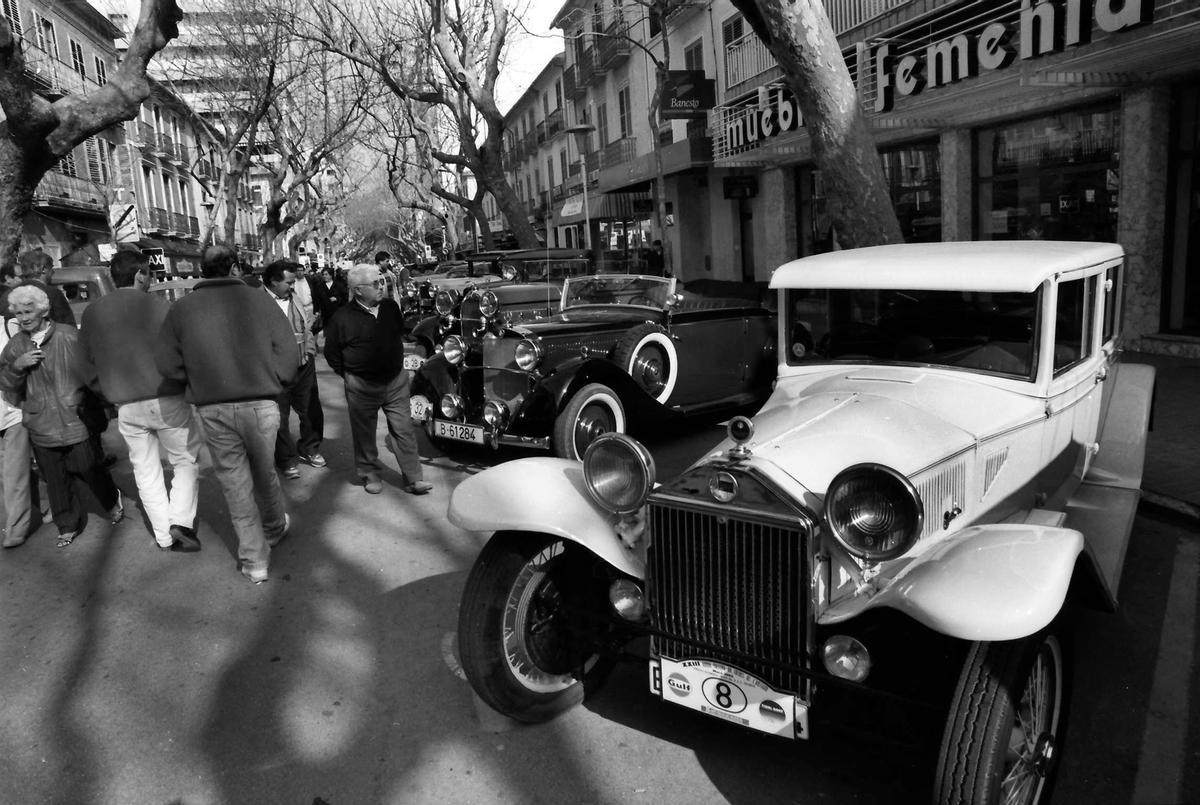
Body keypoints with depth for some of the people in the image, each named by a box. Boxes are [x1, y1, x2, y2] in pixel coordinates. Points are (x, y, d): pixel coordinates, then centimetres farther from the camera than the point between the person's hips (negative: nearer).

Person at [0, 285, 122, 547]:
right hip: (42, 427, 4)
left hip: (78, 423, -4)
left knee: (91, 471, 8)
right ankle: (68, 526, 27)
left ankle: (113, 503, 36)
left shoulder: (69, 336, -9)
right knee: (56, 481, 11)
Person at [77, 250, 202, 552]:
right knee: (187, 461, 10)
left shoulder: (92, 312, 5)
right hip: (167, 400, -4)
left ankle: (164, 536, 18)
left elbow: (86, 364, 9)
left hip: (126, 406, 4)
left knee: (145, 470, 14)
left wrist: (111, 392, 18)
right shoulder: (160, 306, -10)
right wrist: (185, 385, 7)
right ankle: (180, 522, -5)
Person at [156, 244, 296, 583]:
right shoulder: (258, 299, -3)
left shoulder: (182, 308, 0)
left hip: (212, 409, 0)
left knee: (235, 483, 9)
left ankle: (255, 561, 14)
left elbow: (167, 364, -1)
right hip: (261, 403, 0)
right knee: (265, 473, 21)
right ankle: (275, 528, 44)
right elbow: (286, 348, -5)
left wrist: (199, 383, 15)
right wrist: (272, 383, 8)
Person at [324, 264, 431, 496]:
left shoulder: (391, 307, 2)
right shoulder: (343, 318, -11)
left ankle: (413, 479, 10)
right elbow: (331, 353, 0)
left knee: (404, 430, 3)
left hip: (396, 381, 3)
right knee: (364, 434, 10)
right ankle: (370, 475, 28)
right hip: (361, 387, -3)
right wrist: (349, 376, 0)